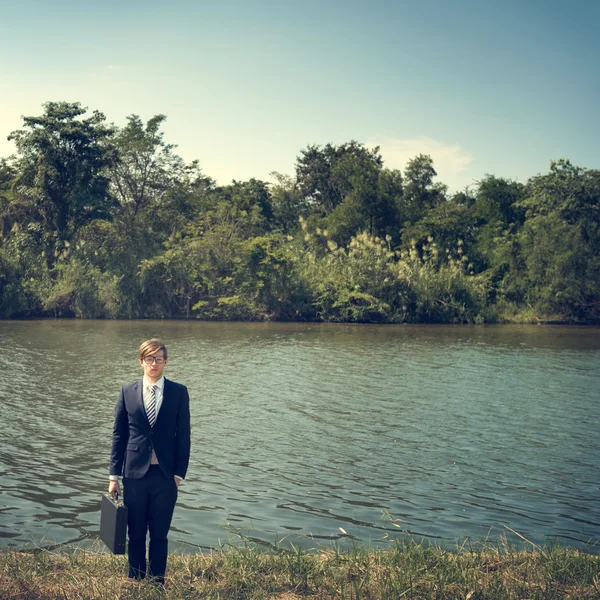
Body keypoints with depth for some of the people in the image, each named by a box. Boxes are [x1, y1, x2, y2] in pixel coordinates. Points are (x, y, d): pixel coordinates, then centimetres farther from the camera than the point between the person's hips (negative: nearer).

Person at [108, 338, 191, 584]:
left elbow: (183, 436, 1)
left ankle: (157, 585, 18)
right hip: (135, 472, 1)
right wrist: (114, 475, 4)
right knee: (135, 534, 10)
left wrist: (179, 473, -4)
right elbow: (118, 435, 5)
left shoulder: (179, 392, 0)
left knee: (159, 535, 7)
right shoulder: (128, 391, 3)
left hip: (165, 475, -1)